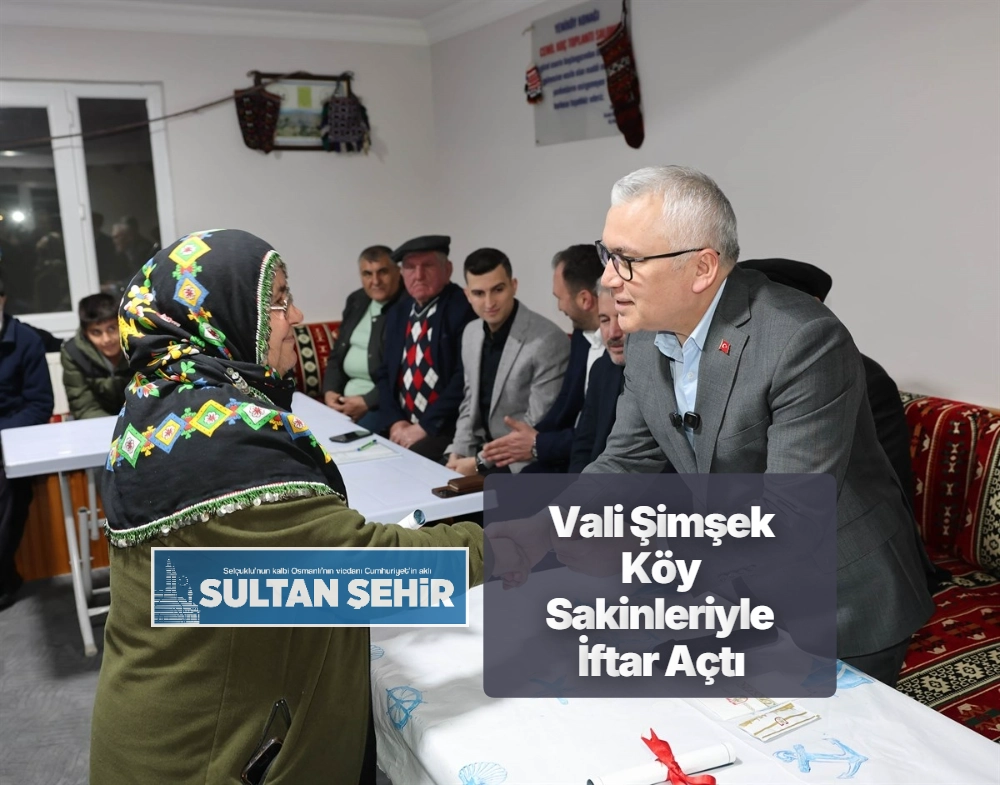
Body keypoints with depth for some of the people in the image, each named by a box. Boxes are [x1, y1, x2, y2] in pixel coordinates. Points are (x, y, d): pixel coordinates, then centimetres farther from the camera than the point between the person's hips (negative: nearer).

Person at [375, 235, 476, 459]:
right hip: (402, 427, 6)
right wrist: (395, 421, -2)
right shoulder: (397, 314, 12)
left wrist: (425, 427, -15)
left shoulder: (464, 309, -10)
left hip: (446, 430, -6)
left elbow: (465, 377, -16)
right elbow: (386, 374, 14)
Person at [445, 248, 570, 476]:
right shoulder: (471, 333, 4)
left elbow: (538, 427, -18)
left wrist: (480, 463, -16)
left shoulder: (548, 341, -19)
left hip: (520, 464, -6)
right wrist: (458, 453, -1)